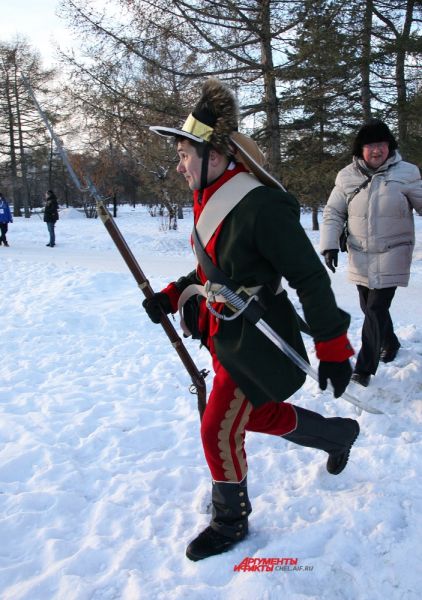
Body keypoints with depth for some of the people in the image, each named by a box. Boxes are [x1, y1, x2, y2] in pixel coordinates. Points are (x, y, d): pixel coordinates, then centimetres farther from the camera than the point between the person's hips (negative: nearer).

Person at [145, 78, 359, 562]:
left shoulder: (260, 206, -25)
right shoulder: (210, 200, 3)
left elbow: (311, 279, -21)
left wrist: (333, 349, -17)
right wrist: (171, 295, 2)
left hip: (255, 345, -9)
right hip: (224, 336, 9)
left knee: (219, 431, 1)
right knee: (261, 415, 23)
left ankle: (231, 521, 28)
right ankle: (341, 434, 49)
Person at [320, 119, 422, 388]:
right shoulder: (347, 177, -1)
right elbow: (333, 213, 6)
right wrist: (330, 244, -5)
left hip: (392, 256, -4)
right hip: (360, 258, 4)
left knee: (377, 308, -9)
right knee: (369, 307, 16)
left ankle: (365, 367, 1)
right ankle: (390, 343, 44)